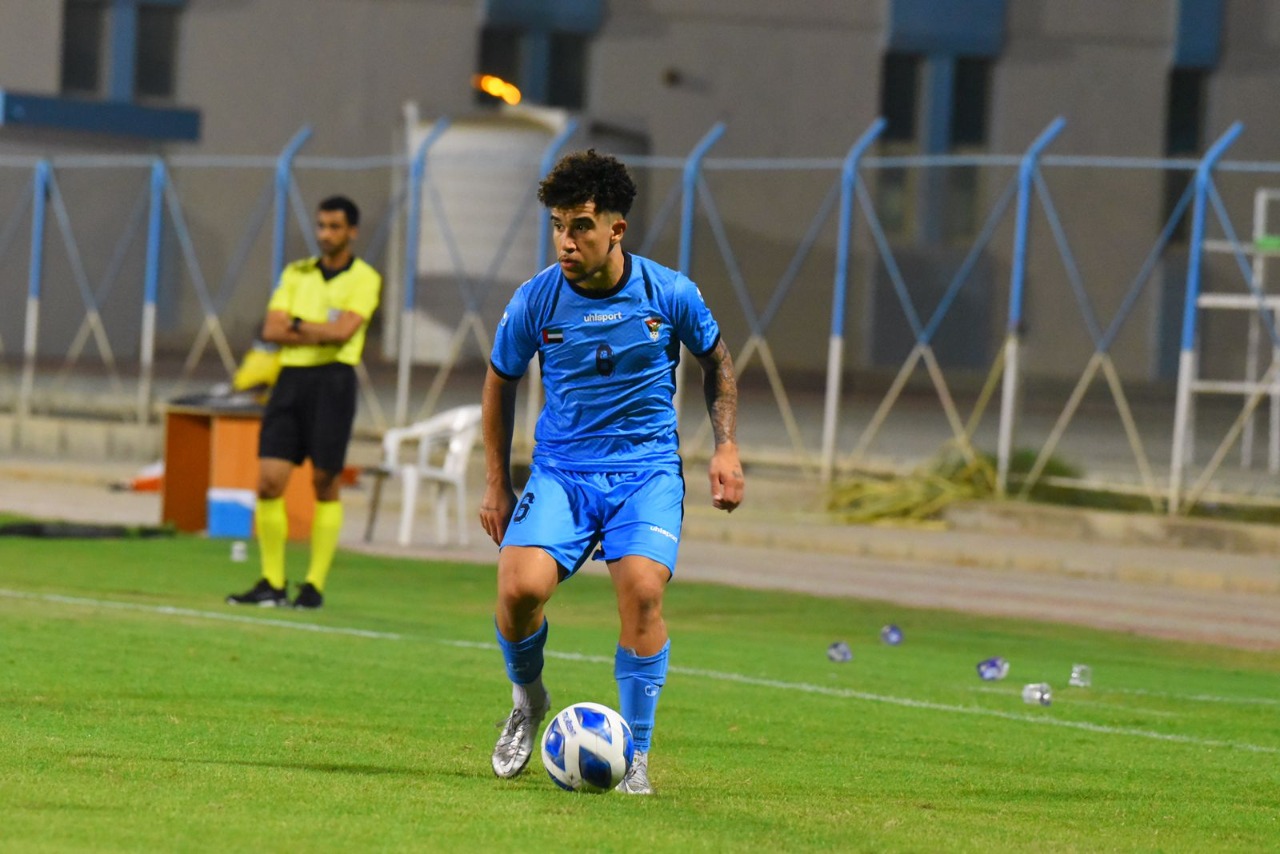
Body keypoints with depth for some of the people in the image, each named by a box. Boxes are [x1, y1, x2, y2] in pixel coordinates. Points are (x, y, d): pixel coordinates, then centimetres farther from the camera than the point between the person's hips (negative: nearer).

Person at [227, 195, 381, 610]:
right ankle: (271, 583, 3)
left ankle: (315, 585, 5)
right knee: (269, 482, -4)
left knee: (325, 485, -2)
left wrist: (296, 324, -2)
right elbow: (272, 330, 3)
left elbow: (342, 330, -14)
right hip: (291, 378, 4)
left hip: (333, 381, -4)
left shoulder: (364, 278, 1)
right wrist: (320, 332, -7)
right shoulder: (296, 274, 14)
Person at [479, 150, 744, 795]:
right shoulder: (535, 300, -6)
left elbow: (715, 360, 12)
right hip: (560, 469, 1)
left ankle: (636, 757, -9)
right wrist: (496, 483, 10)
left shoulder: (669, 294, -7)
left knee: (641, 590, -24)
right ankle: (527, 700, 10)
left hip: (648, 469, -1)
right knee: (520, 586, -23)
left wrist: (726, 446, 3)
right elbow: (500, 382, 11)